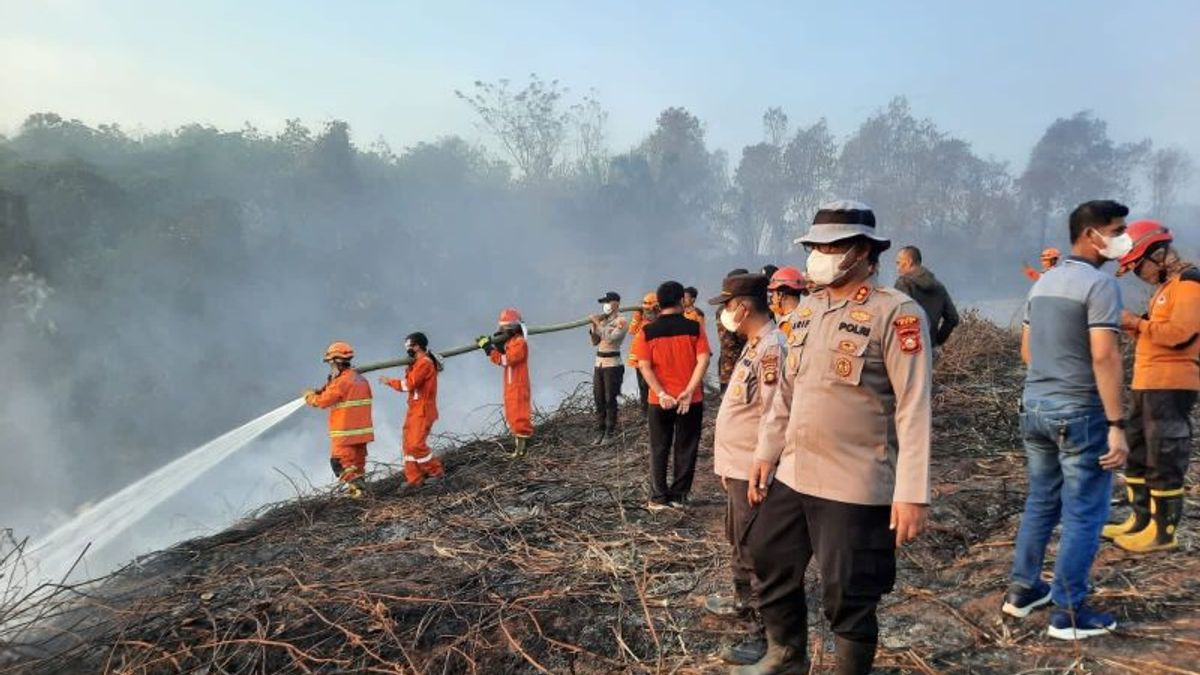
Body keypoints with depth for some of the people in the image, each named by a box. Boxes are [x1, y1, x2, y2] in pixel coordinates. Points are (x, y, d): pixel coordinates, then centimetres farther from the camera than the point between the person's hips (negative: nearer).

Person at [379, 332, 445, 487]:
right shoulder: (418, 363, 19)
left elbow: (409, 384, -18)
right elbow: (410, 382, 13)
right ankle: (414, 480, 8)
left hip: (422, 411, -10)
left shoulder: (424, 363, -14)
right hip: (414, 410, 10)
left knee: (416, 444, -14)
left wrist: (389, 381, -8)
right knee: (408, 445, 6)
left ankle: (436, 472, -1)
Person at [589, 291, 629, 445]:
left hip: (612, 364, -7)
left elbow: (610, 338, -22)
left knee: (610, 400, -2)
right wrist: (594, 326, 0)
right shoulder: (603, 320, 12)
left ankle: (609, 434, 4)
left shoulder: (621, 321, -7)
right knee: (599, 399, 7)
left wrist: (598, 323, -15)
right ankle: (600, 431, 14)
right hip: (599, 363, 7)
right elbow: (595, 342, 14)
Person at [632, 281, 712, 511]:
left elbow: (644, 366, -10)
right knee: (685, 448, 11)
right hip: (691, 400, -1)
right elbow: (703, 360, -12)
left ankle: (659, 497, 14)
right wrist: (689, 390, -14)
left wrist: (662, 394, -12)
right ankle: (679, 495, 15)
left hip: (660, 400, 1)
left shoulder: (647, 332, -3)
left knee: (659, 449, 12)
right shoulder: (694, 327, -4)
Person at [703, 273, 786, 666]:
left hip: (753, 471, -10)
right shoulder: (753, 343, 10)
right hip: (737, 467, 10)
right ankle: (743, 601, 43)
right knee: (738, 541, 25)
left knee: (757, 552, 0)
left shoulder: (773, 347, -22)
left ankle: (765, 633, 11)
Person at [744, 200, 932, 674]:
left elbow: (914, 409, -16)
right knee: (770, 565, 20)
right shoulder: (807, 308, 10)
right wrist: (766, 453, 13)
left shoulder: (896, 313, -13)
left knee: (848, 596, 4)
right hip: (792, 475, 8)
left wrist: (912, 493, -19)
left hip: (856, 486, -8)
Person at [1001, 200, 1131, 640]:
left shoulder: (1044, 282, 12)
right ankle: (1069, 614, 7)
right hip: (1080, 412, -8)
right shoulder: (1099, 283, -14)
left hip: (1035, 406, 8)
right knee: (1083, 514, 1)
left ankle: (1023, 590, 26)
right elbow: (1104, 357, -21)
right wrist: (1117, 424, -20)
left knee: (1040, 503, 18)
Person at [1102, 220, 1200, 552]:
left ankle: (1164, 531, 2)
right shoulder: (1164, 286, 19)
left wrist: (1136, 322, -12)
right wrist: (1133, 326, 3)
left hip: (1171, 385, -10)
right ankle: (1140, 521, 24)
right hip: (1147, 383, 10)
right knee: (1137, 453, 15)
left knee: (1164, 459, -5)